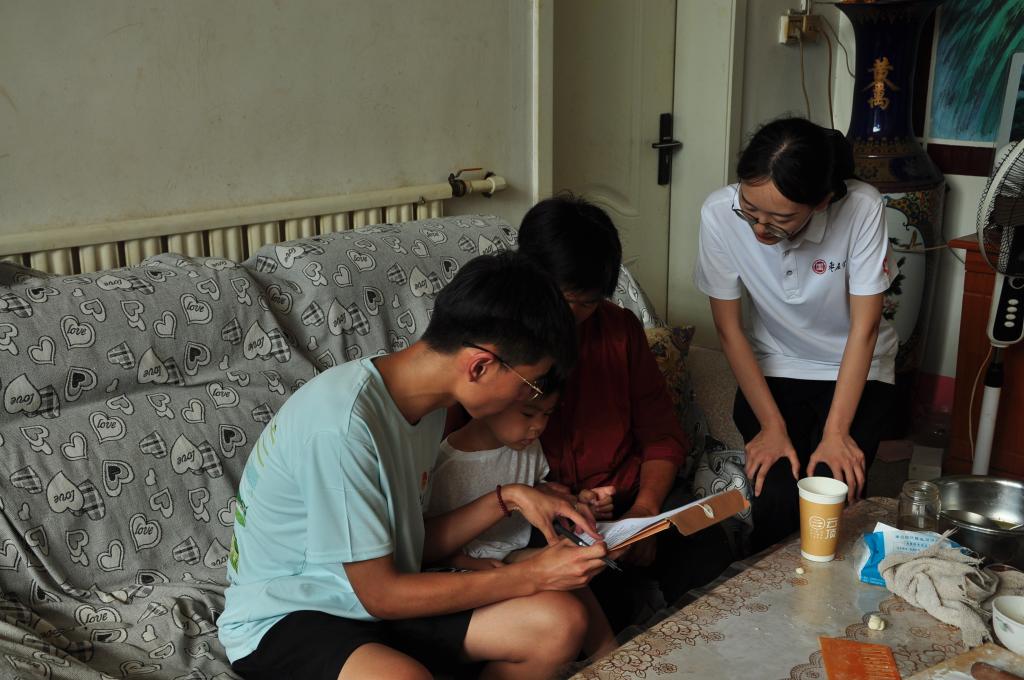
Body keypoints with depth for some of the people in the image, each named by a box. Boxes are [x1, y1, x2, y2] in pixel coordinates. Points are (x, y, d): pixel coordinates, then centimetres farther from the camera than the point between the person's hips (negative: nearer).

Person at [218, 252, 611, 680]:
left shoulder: (425, 401, 0)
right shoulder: (339, 423, -27)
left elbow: (415, 545, 9)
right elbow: (381, 594, -20)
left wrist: (507, 499, -4)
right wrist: (533, 576, -16)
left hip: (376, 592, 8)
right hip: (281, 619, -8)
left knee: (561, 623, -11)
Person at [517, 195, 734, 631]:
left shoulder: (621, 328, 8)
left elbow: (662, 435, 9)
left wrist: (645, 510, -8)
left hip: (632, 493, 4)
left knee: (710, 561, -21)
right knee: (602, 600, -32)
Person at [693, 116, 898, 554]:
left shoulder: (862, 209, -25)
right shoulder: (720, 214, -22)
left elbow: (864, 328, -18)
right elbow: (729, 328, -12)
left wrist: (836, 432, -22)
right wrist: (772, 425, -15)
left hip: (854, 372, 0)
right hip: (771, 370, 1)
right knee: (777, 497, -23)